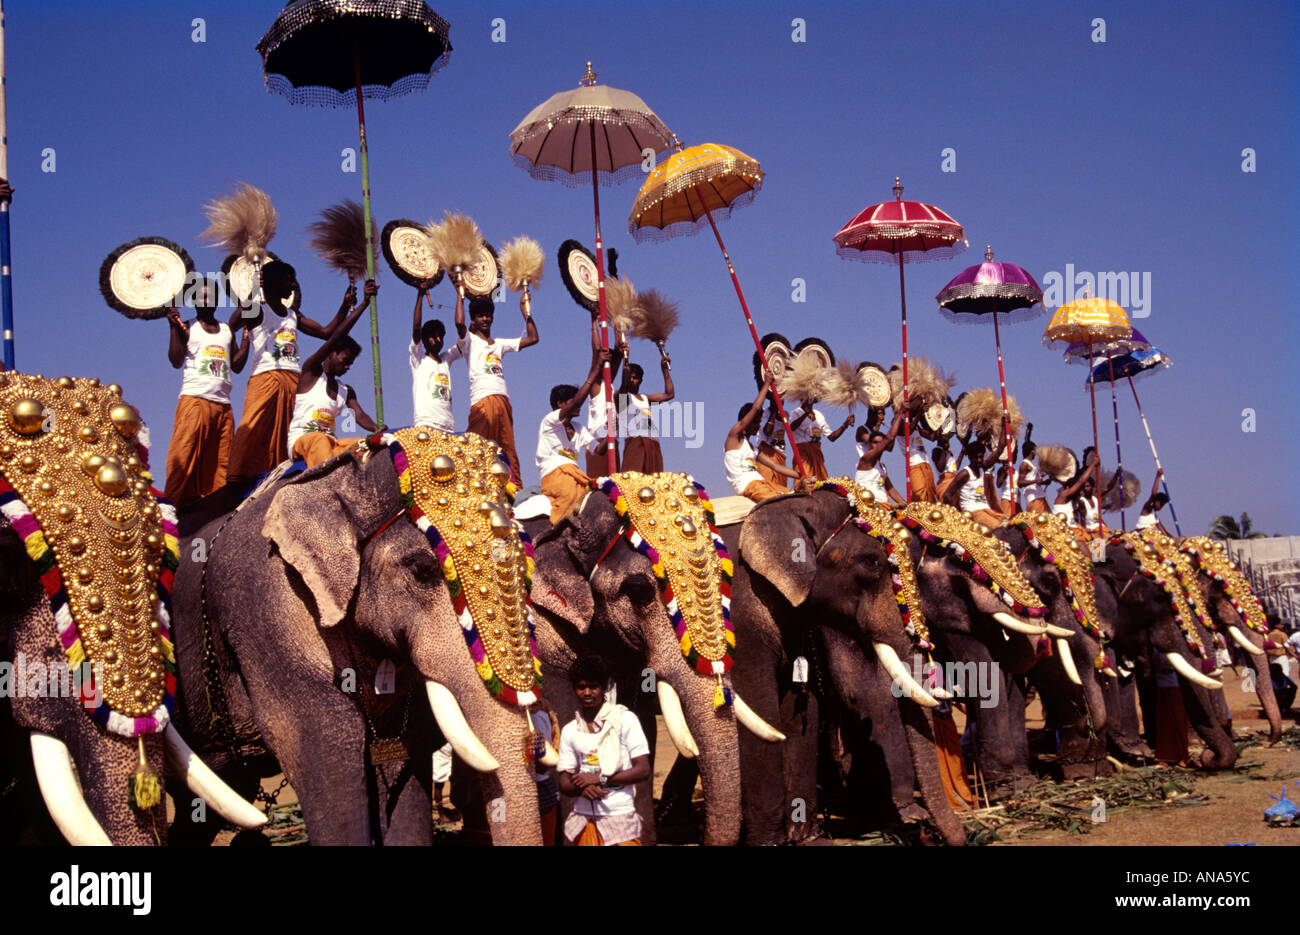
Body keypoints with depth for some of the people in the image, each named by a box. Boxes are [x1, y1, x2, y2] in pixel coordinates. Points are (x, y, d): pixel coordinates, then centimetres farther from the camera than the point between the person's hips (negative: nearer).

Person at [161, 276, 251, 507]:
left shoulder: (227, 330, 20)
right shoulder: (187, 328, 8)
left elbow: (237, 365, 14)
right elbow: (176, 360, -5)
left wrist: (246, 336, 8)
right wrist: (173, 326, -12)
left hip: (222, 404, 4)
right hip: (194, 399, -4)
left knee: (220, 460, -2)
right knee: (185, 454, -13)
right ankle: (175, 503, -14)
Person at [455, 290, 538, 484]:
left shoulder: (500, 344, 24)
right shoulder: (469, 341, 9)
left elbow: (532, 338, 25)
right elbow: (459, 323, -12)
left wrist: (525, 311, 24)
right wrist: (461, 297, -1)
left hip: (503, 401, 5)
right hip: (481, 401, -5)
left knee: (508, 450, 3)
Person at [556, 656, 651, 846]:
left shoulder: (624, 719, -1)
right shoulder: (569, 731, 9)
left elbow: (643, 770, -5)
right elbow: (563, 782, 9)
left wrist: (599, 778, -11)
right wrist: (582, 787, -13)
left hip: (620, 815, -3)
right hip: (583, 818, 3)